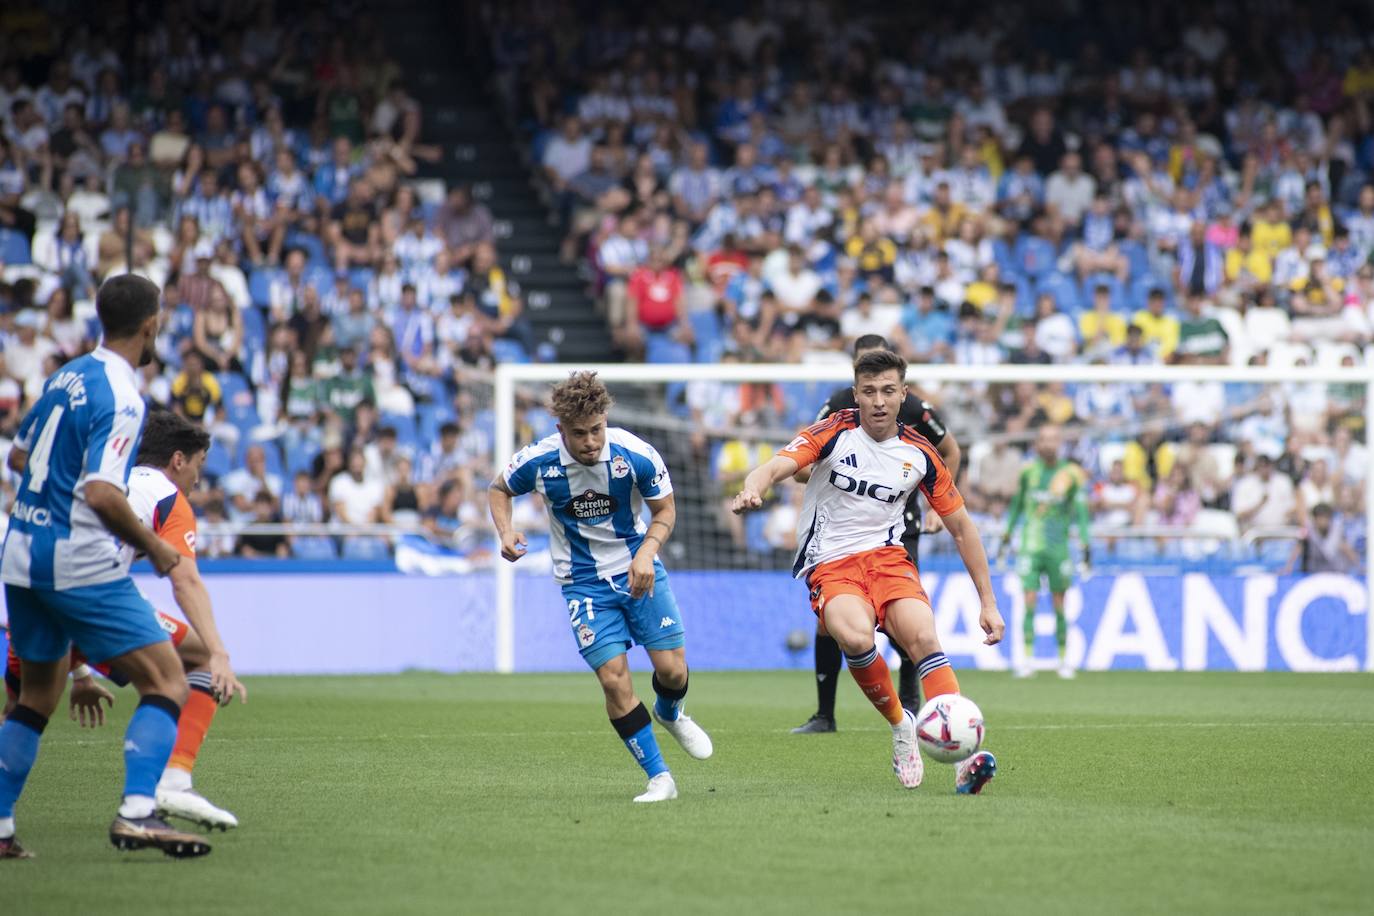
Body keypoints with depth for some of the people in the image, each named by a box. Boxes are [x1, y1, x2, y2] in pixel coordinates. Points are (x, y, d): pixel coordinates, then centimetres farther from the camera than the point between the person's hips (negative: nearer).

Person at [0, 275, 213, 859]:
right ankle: (137, 813, -20)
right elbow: (101, 494, -24)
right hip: (79, 563, -9)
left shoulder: (67, 375, 10)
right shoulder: (120, 397, -16)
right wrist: (150, 545, -11)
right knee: (167, 682, -6)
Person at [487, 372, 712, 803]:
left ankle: (670, 714, 37)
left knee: (672, 668, -2)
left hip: (639, 569, 1)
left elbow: (665, 510, -3)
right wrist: (505, 532, -15)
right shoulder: (538, 461, -18)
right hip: (584, 583, -1)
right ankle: (659, 778, -1)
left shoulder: (636, 455, -19)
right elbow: (499, 488, 4)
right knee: (614, 679, -12)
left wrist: (646, 552, -21)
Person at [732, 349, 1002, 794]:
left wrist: (988, 603, 10)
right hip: (829, 565, -2)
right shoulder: (834, 433, -5)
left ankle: (962, 758, -31)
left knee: (923, 637, -26)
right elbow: (777, 466, -19)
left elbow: (961, 527, 12)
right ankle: (900, 726, -8)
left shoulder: (920, 453, 4)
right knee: (855, 637, -33)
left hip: (886, 556, 2)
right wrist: (753, 489, -45)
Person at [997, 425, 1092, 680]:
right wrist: (1007, 535, 19)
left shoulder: (1070, 474, -1)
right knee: (1030, 601, -8)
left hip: (1058, 548, 0)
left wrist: (1086, 543, -2)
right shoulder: (1028, 472, 3)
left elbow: (1079, 510, 3)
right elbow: (1017, 505, 16)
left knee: (1059, 604, 4)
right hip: (1030, 546, 0)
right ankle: (1027, 658, -7)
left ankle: (1064, 659, 14)